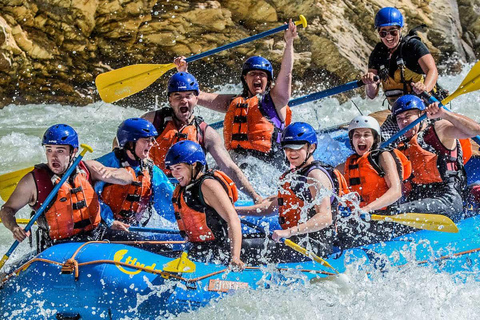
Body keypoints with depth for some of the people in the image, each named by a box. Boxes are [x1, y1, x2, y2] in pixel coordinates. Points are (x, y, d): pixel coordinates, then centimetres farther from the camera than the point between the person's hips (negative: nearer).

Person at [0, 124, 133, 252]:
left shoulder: (87, 168, 6)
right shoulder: (33, 181, -3)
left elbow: (127, 178, 7)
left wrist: (109, 174, -15)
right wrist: (13, 227, -18)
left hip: (94, 244, 3)